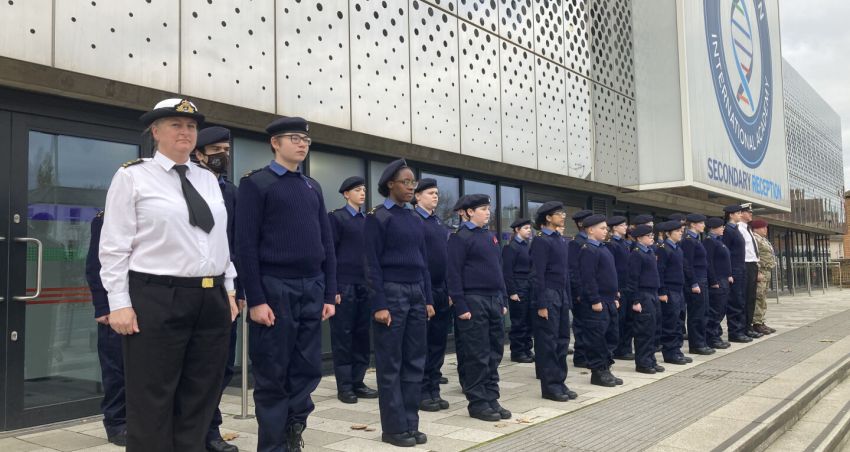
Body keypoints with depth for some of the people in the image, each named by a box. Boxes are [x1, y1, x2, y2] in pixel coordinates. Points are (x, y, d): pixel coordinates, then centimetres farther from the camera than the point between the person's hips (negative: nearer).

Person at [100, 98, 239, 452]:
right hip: (156, 300, -5)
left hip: (211, 301, 6)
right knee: (152, 402, 2)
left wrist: (228, 290, 11)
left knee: (200, 399, 12)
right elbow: (114, 247, -5)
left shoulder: (208, 180, 14)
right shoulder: (132, 176, -1)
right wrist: (120, 304, -11)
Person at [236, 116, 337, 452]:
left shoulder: (313, 187, 15)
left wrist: (329, 294, 8)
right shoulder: (256, 183, -2)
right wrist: (256, 299, -13)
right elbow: (246, 245, -8)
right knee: (272, 376, 4)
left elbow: (327, 243, 14)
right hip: (274, 289, -5)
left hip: (312, 290, 5)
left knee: (308, 370, 9)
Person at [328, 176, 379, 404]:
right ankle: (344, 386, 7)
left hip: (366, 285, 6)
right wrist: (332, 288, -12)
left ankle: (358, 382, 15)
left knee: (363, 335, 7)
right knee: (343, 336, 0)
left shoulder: (368, 220, 15)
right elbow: (329, 253, -6)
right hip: (344, 285, -5)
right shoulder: (336, 217, -1)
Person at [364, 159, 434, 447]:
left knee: (415, 362, 9)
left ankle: (411, 424, 18)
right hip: (391, 293, -7)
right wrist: (379, 305, -16)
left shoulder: (416, 220, 14)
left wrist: (428, 299, 10)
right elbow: (372, 264, -10)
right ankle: (394, 428, 10)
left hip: (416, 294, 7)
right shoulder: (377, 218, -6)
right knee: (390, 364, 1)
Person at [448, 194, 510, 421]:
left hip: (494, 300, 7)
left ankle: (491, 398, 19)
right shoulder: (460, 237, -7)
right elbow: (454, 273, -12)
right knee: (477, 355, -2)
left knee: (494, 352, 10)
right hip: (474, 301, -7)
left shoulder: (490, 236, 16)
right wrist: (461, 306, -16)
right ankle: (477, 403, 7)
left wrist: (504, 300, 15)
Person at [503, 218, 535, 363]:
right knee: (519, 322, -1)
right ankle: (517, 352, 8)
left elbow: (531, 268, 15)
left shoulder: (527, 246, 15)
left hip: (529, 289, 7)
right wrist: (512, 292, -15)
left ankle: (527, 349, 18)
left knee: (529, 321, 9)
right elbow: (507, 271, -12)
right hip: (518, 289, -7)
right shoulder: (510, 247, -8)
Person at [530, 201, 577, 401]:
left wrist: (568, 299, 14)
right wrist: (541, 304, -18)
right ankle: (549, 386, 4)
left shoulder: (562, 241, 15)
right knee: (547, 342, -2)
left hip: (562, 296, 8)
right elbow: (537, 274, -15)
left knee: (562, 340, 10)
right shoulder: (541, 240, -11)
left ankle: (560, 382, 18)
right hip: (548, 296, -8)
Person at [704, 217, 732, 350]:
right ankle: (712, 339, 3)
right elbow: (708, 263, -20)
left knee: (721, 310, 14)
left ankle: (717, 335, 22)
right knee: (715, 311, -4)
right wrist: (714, 282, -21)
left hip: (723, 281, 10)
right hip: (716, 283, -10)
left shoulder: (718, 240, 16)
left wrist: (729, 275, 12)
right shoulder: (709, 241, -14)